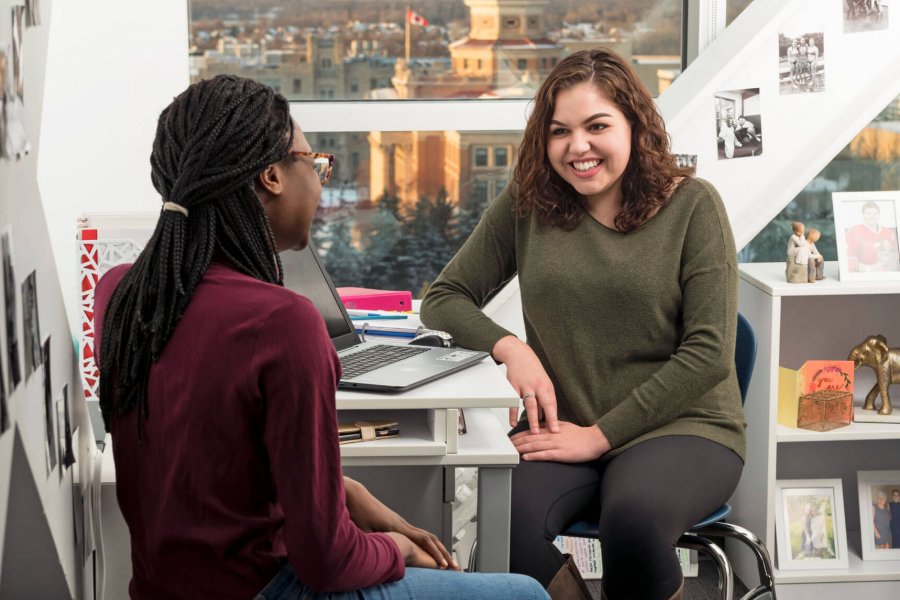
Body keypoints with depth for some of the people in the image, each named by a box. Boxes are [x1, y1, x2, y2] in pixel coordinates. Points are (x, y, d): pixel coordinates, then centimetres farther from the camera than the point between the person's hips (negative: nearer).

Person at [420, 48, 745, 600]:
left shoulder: (691, 206, -2)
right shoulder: (527, 204, 7)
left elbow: (708, 353, -7)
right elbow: (443, 301, 12)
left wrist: (601, 434, -13)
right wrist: (509, 347, -10)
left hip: (679, 425, -2)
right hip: (560, 429, 2)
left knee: (634, 514, -35)